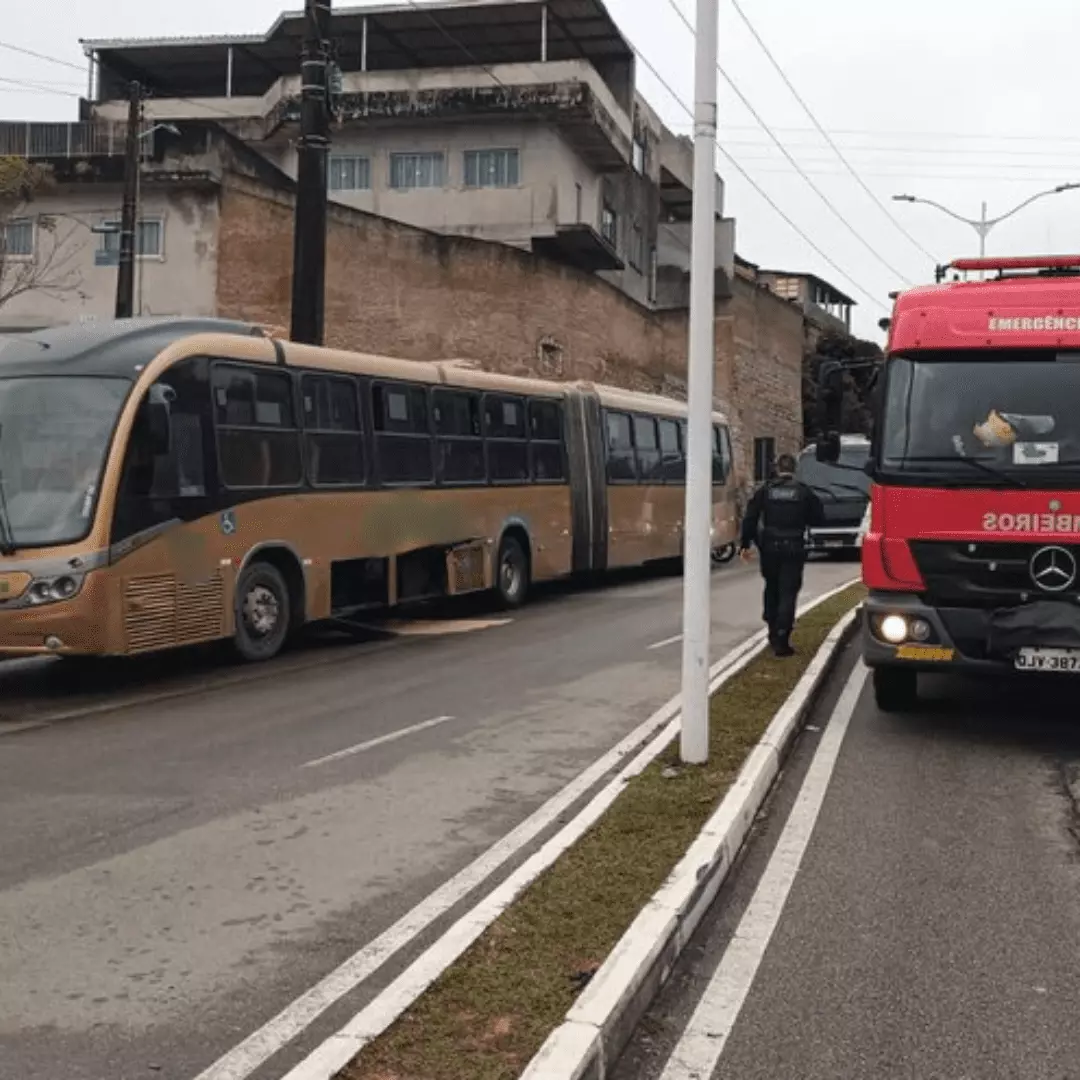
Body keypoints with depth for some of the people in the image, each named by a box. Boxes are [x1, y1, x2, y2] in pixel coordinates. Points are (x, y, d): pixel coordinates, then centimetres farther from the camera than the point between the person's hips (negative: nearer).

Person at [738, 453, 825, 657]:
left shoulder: (765, 490, 1)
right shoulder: (804, 492, -1)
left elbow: (750, 518, -3)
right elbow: (819, 518, 3)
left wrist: (745, 544, 1)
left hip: (769, 548, 2)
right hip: (794, 548, -2)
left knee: (772, 589, 21)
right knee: (788, 593, -2)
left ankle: (773, 632, 27)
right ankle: (781, 640, -9)